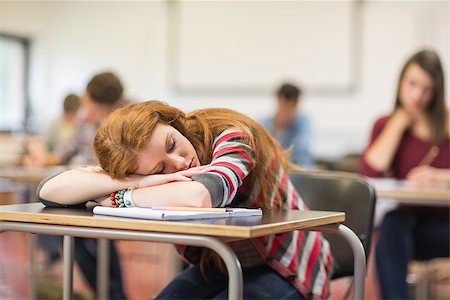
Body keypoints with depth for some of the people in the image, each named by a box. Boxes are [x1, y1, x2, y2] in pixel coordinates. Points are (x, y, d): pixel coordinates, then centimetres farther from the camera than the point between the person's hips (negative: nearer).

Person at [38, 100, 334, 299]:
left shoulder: (229, 136, -27)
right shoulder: (148, 168, -15)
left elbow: (197, 197, -47)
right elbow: (50, 190, -23)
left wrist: (118, 197, -32)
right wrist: (140, 183, -35)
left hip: (284, 269, -5)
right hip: (218, 267, 5)